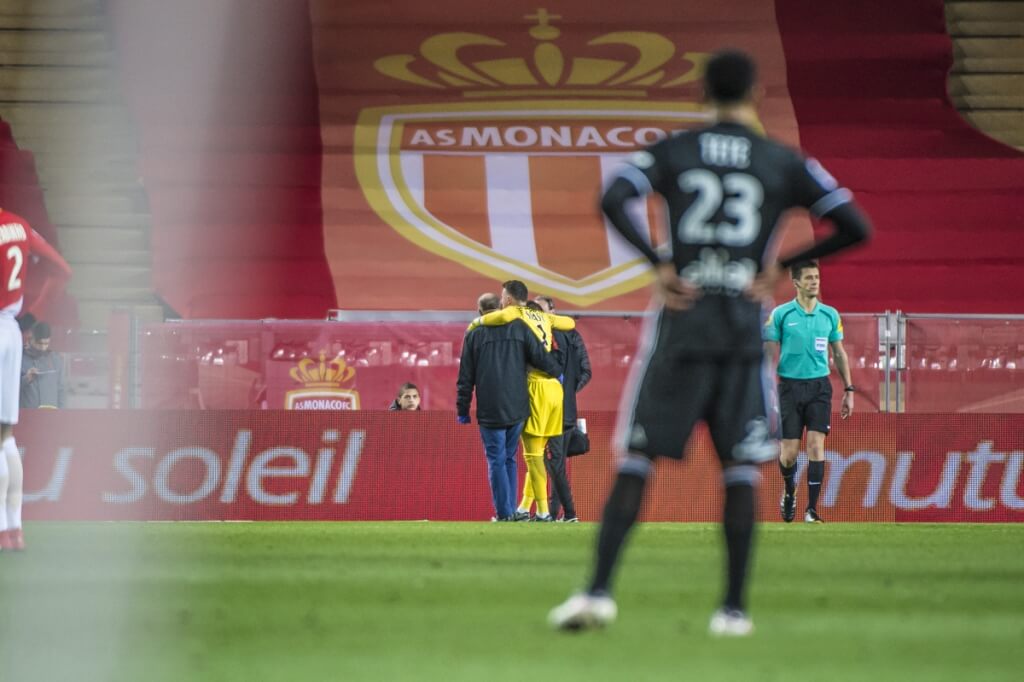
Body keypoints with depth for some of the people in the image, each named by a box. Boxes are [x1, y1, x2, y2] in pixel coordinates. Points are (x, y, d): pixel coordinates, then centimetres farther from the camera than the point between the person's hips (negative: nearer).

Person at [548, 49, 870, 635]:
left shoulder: (673, 151, 5)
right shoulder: (784, 163, 5)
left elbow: (614, 199, -12)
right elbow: (855, 227, 1)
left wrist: (659, 264, -5)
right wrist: (784, 265, 7)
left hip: (681, 322, 0)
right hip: (744, 328, 0)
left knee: (636, 460, 2)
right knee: (741, 470, 7)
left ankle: (599, 591, -8)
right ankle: (734, 607, 3)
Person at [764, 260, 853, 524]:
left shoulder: (830, 314, 7)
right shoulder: (780, 314, -1)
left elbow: (839, 353, 14)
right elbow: (770, 354, 1)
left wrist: (848, 390, 10)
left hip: (819, 386, 1)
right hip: (790, 386, -1)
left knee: (816, 445, -10)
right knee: (789, 451, -1)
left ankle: (812, 509, -7)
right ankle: (789, 490, 30)